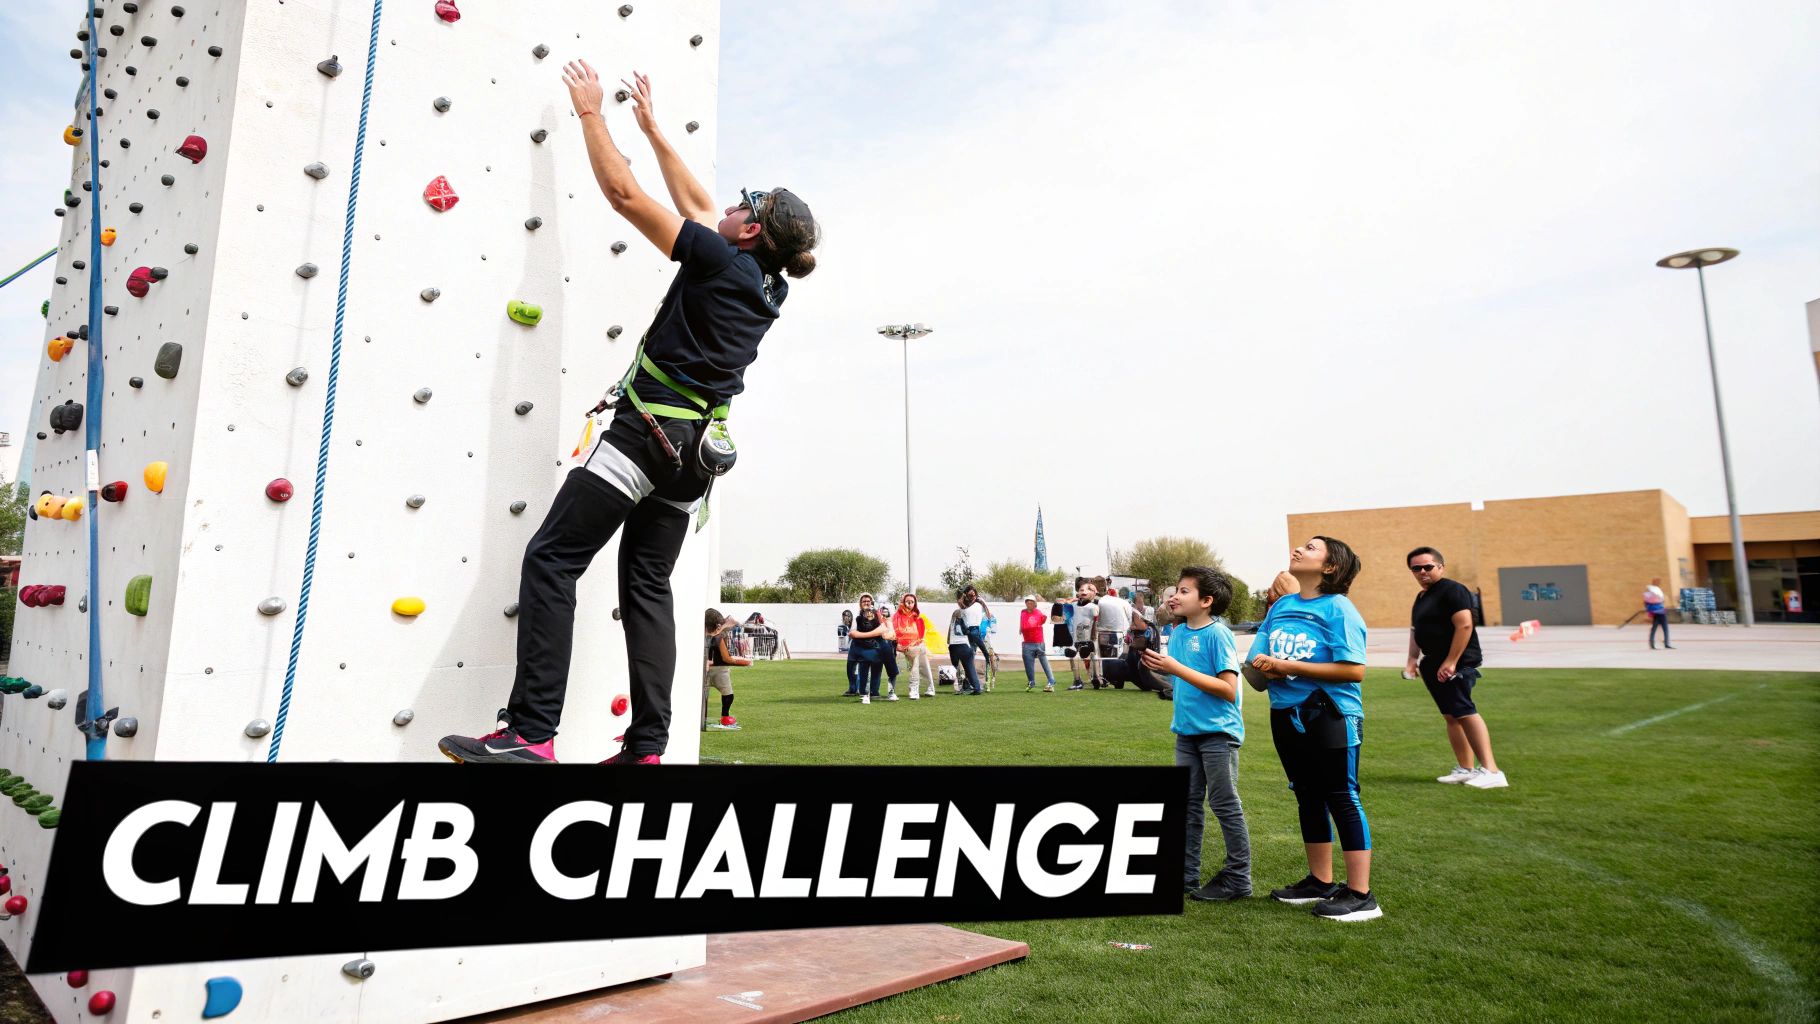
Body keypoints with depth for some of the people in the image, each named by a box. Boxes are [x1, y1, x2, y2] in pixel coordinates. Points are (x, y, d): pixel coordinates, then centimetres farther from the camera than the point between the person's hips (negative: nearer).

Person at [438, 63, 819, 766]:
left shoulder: (721, 261, -7)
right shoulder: (770, 287, 15)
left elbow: (623, 192, -3)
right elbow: (696, 206, 28)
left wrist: (592, 113, 12)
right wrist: (651, 128, 35)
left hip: (651, 428, -8)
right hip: (699, 448, 8)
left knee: (552, 558, -9)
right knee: (648, 584, 8)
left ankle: (531, 734, -14)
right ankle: (647, 748, 5)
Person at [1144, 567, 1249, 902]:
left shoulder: (1217, 634, -14)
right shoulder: (1179, 633, 8)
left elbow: (1228, 689, -21)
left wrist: (1177, 668, -24)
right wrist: (1158, 667, -4)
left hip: (1218, 731, -7)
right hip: (1186, 730, 7)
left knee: (1224, 804, 2)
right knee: (1188, 804, 13)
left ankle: (1238, 878, 14)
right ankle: (1185, 874, 22)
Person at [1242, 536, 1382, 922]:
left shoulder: (1337, 608, -12)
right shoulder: (1280, 605, 9)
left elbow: (1354, 670, -21)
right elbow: (1258, 659, 15)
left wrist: (1290, 666, -20)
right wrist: (1263, 666, -10)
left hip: (1330, 716, -8)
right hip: (1286, 715, 8)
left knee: (1342, 799, -2)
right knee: (1308, 798, 16)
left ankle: (1360, 895, 7)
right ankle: (1321, 882, 30)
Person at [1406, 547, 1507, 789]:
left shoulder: (1453, 590, -11)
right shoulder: (1421, 596, 18)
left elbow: (1464, 625, -21)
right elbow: (1416, 630, 26)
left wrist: (1451, 662, -24)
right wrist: (1413, 658, 15)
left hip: (1456, 663, -9)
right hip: (1435, 664, 9)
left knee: (1464, 713, -16)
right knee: (1451, 716, 9)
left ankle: (1491, 771, -18)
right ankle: (1465, 769, 15)